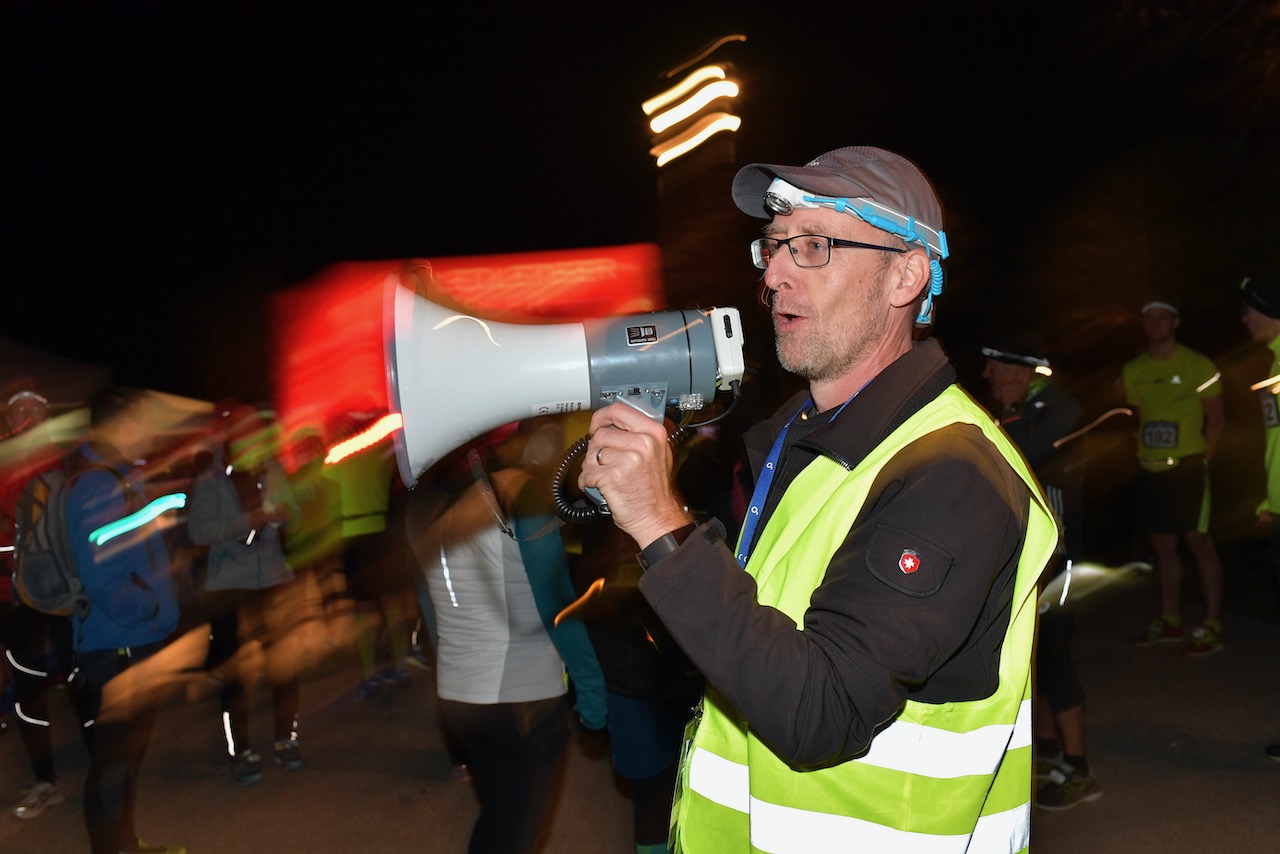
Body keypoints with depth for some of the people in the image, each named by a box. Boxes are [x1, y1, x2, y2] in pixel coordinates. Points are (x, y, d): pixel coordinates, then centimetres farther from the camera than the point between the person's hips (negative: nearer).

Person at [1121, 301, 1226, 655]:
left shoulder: (1197, 365, -4)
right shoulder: (1133, 371, 10)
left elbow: (1216, 416, -3)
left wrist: (1201, 454, -9)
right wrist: (1141, 452, 7)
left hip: (1187, 467, -5)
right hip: (1150, 469, 5)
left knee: (1198, 541, -5)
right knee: (1162, 544, 11)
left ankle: (1212, 627, 0)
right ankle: (1170, 622, 21)